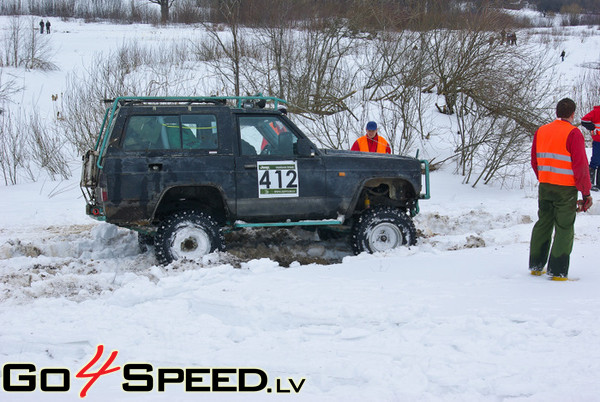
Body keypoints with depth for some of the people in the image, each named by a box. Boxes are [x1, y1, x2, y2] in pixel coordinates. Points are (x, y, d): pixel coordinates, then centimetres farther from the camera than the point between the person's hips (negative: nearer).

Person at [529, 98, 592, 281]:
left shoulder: (540, 131, 6)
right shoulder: (573, 133, -13)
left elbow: (535, 162, 13)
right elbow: (580, 165, -15)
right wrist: (586, 193, -8)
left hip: (544, 188, 6)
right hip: (566, 190, -6)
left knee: (543, 224, 16)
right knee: (564, 229, 2)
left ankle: (535, 266, 21)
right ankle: (557, 271, 2)